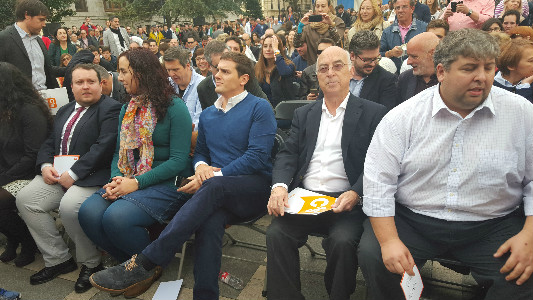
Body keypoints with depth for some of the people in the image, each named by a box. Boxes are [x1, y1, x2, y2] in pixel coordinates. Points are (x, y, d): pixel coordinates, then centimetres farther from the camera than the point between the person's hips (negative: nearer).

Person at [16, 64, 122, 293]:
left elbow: (104, 146, -17)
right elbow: (49, 143, 20)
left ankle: (90, 263, -6)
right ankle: (57, 259, 5)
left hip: (90, 177, -8)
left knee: (69, 206, -30)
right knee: (25, 199, -7)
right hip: (57, 174, 8)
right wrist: (45, 165, -2)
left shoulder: (110, 109, -6)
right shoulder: (65, 111, 21)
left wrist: (74, 173, -19)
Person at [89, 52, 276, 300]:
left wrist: (214, 175, -15)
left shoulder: (259, 108, 1)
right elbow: (200, 152, 25)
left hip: (254, 188, -4)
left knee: (214, 186, -37)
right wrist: (201, 166, -2)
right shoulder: (207, 114, 22)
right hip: (220, 194, 4)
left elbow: (258, 157, -9)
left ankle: (146, 263, -36)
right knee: (209, 221, -33)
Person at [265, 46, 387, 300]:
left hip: (345, 202, -2)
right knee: (276, 233, -22)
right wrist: (279, 186, -11)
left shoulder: (373, 114, 7)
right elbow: (288, 155, 9)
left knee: (343, 241, -29)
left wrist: (356, 193, -19)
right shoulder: (303, 114, 19)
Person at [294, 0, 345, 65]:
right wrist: (301, 25, -13)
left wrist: (331, 24, -26)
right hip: (313, 64, 1)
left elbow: (338, 42, -13)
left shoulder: (338, 22, 5)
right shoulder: (309, 24, 9)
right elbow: (296, 44, -2)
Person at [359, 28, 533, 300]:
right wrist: (389, 241, -17)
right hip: (411, 221, 0)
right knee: (372, 254, -22)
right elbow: (378, 182, -8)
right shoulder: (403, 117, -5)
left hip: (492, 226, 1)